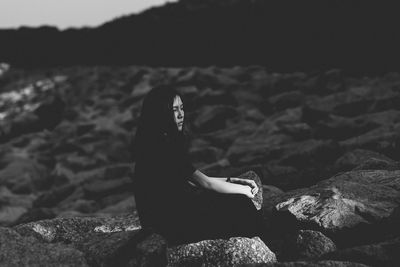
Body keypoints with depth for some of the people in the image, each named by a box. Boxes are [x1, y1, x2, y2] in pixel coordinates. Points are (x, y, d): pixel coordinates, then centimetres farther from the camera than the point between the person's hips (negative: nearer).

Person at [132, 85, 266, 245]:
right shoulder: (161, 149, -24)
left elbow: (193, 180, 12)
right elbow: (206, 183, -16)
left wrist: (233, 181, 6)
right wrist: (244, 190, -3)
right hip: (169, 225, -9)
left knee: (239, 203, 6)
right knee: (239, 204, -3)